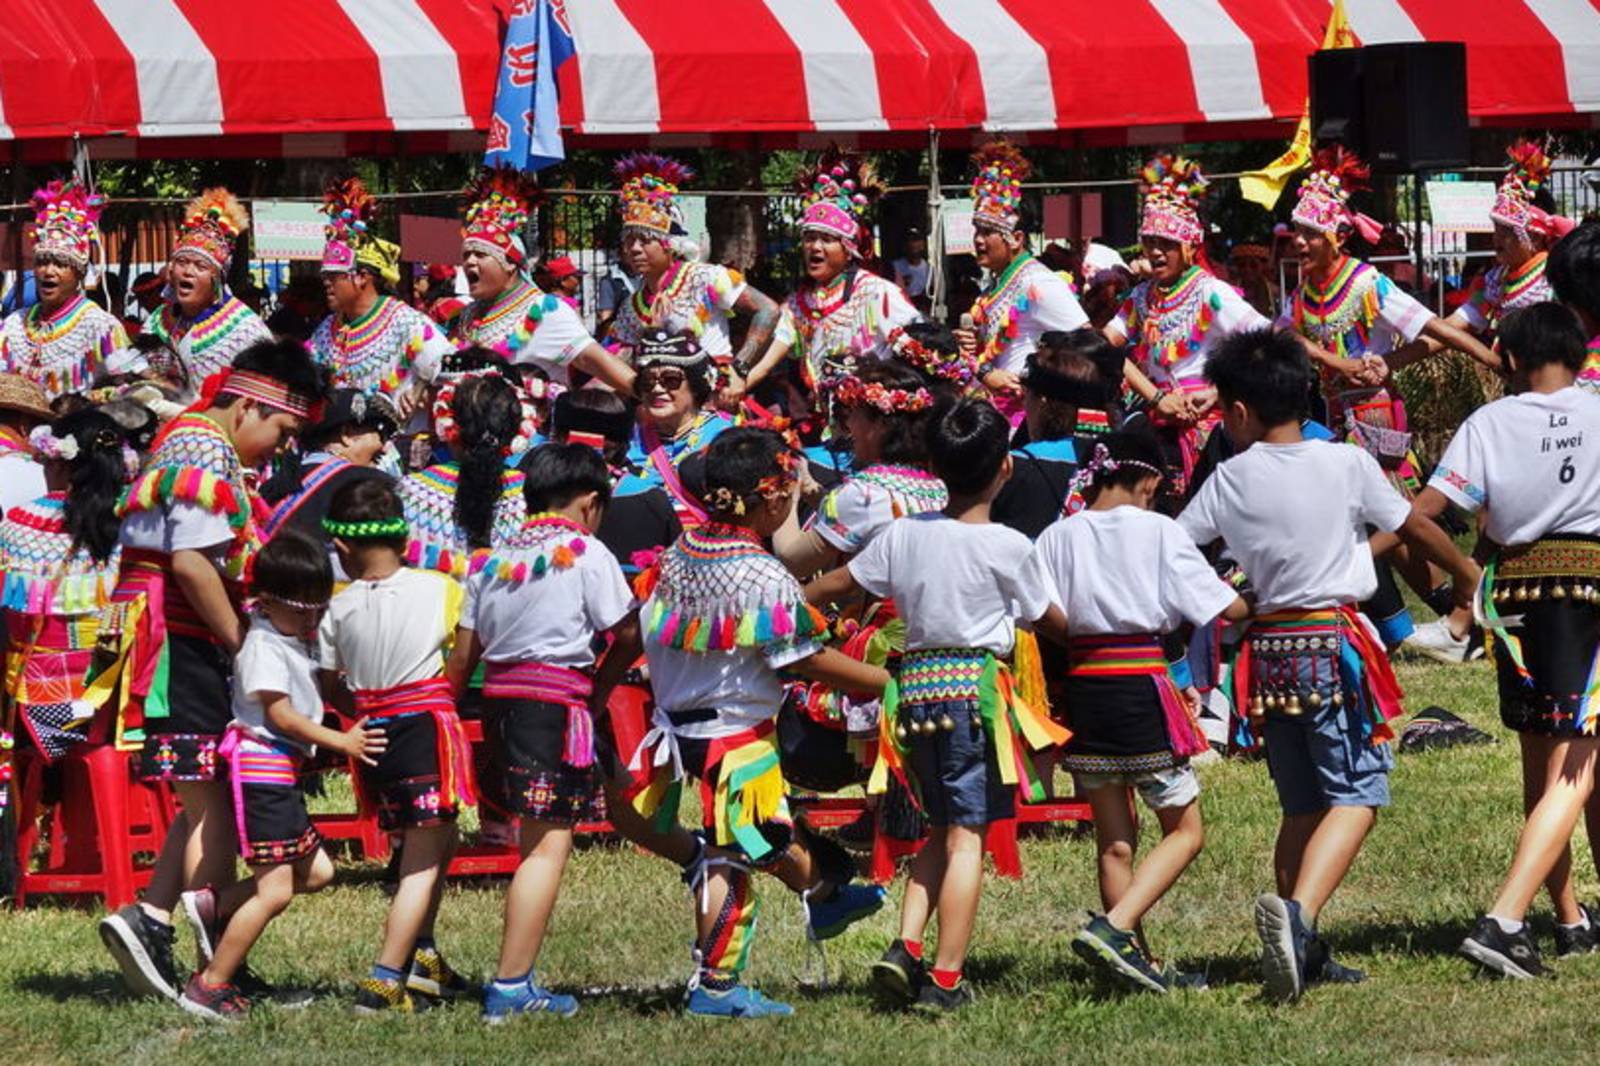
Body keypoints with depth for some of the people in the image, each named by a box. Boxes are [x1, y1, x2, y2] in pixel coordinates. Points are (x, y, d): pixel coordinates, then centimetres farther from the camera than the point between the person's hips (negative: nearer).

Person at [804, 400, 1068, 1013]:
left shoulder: (904, 535, 4)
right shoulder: (1007, 547, -6)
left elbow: (834, 585, 14)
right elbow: (1049, 620, 9)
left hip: (915, 686, 5)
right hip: (976, 686, -5)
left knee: (942, 830, 17)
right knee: (967, 837, -2)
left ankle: (905, 947, 2)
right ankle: (945, 979, -6)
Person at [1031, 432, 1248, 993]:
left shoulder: (1058, 537, 5)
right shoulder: (1158, 531, -4)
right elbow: (1228, 609, -3)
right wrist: (1251, 601, 17)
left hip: (1080, 690, 4)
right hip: (1140, 687, -4)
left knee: (1114, 840, 14)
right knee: (1184, 830, 6)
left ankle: (1138, 962, 15)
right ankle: (1113, 928, -14)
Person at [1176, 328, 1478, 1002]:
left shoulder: (1230, 479, 1)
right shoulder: (1347, 466, -2)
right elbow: (1415, 528, 11)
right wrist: (1465, 572, 29)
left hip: (1269, 651, 3)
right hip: (1335, 642, -3)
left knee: (1303, 806, 14)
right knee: (1355, 796, -6)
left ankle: (1300, 952, 15)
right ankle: (1298, 913, -30)